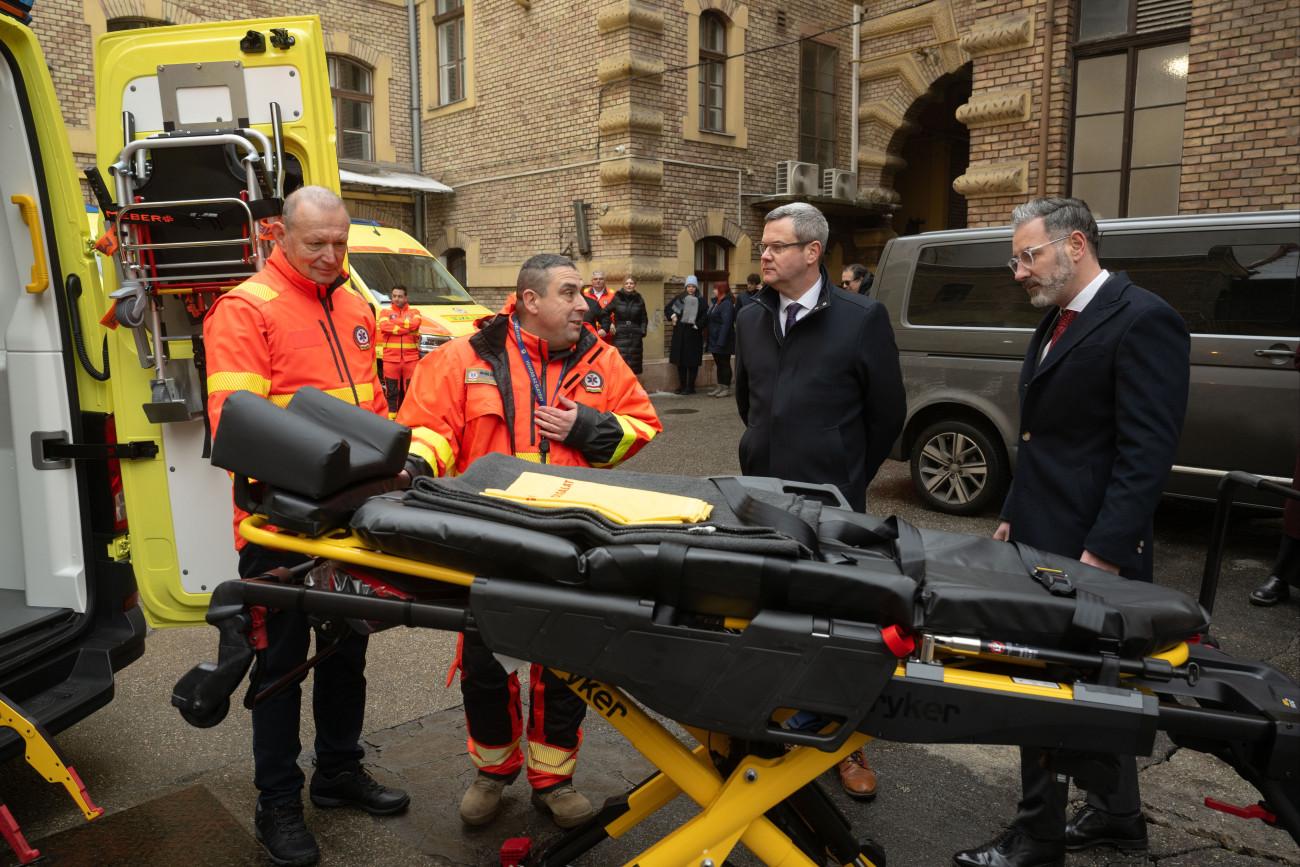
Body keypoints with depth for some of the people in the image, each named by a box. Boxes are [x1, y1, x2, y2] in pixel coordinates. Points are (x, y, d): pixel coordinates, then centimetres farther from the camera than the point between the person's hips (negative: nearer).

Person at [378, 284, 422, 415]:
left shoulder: (414, 311, 12)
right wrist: (408, 330, -11)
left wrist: (393, 321, -6)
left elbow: (415, 324, -10)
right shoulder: (385, 311, 11)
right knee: (392, 391, 4)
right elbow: (384, 327, -10)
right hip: (391, 358, 0)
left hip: (411, 358, 0)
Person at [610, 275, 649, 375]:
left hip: (635, 336, 2)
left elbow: (644, 319, 14)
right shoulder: (617, 298, 3)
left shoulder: (639, 300, 10)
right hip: (620, 335, -2)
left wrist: (642, 332, 2)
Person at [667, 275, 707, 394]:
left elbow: (706, 316, -8)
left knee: (692, 362, -1)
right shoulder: (679, 298, 7)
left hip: (693, 335, -4)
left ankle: (691, 386, 6)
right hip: (679, 335, 4)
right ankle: (682, 385, 18)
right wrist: (672, 316, 0)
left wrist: (697, 326, -10)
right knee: (680, 361, 8)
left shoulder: (700, 301, -2)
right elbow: (667, 309, 17)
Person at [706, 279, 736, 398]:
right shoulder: (717, 303, 15)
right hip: (715, 340, 10)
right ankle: (720, 387, 20)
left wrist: (721, 342, -26)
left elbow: (726, 324, -23)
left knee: (725, 364, -2)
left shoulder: (727, 304, -16)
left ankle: (727, 389, 6)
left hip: (723, 341, -10)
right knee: (719, 364, 13)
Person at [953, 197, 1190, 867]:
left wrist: (1103, 554, -21)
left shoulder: (1143, 322, -14)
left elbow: (1147, 453, -19)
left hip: (1089, 549, -9)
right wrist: (1014, 516, 16)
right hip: (1042, 539, 9)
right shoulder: (1057, 321, 14)